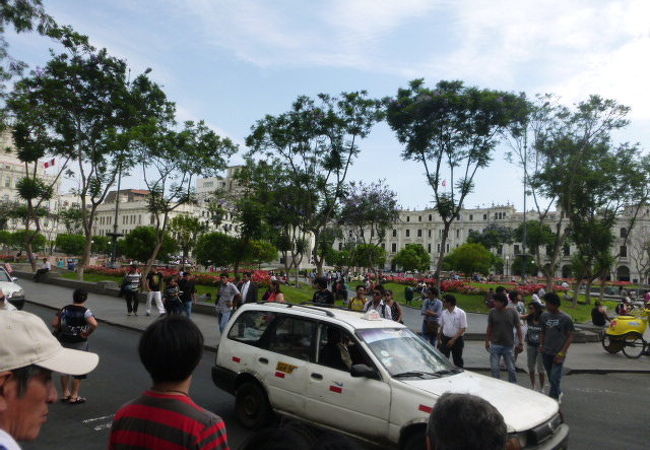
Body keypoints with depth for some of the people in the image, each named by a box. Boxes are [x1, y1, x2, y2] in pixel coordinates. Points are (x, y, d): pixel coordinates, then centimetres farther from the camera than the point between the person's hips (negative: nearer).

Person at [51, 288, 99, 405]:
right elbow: (94, 324, -30)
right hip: (80, 344, -4)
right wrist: (88, 333, -14)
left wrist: (61, 332, 12)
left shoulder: (65, 309, -1)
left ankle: (65, 394, 29)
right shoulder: (85, 311, -14)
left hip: (64, 343, 5)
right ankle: (74, 397, 13)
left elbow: (54, 323, -4)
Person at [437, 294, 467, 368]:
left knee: (458, 361, 8)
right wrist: (439, 339, 6)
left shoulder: (461, 313, -11)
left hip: (457, 340, -4)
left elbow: (463, 328, -12)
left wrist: (453, 339, -17)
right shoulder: (443, 313, 3)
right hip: (445, 339, 4)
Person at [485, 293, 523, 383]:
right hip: (495, 345, 1)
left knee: (511, 369, 9)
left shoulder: (512, 312, -7)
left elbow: (518, 328, -2)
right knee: (494, 368, 4)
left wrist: (520, 343, -5)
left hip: (509, 346, -1)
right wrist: (487, 341, 9)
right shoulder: (492, 312, -4)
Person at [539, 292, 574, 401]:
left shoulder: (565, 318, -10)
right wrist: (541, 345, 3)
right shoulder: (544, 316, 4)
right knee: (550, 378, 15)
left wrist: (562, 353, -12)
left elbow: (570, 336, -6)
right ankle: (558, 393, 37)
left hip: (558, 354, -5)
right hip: (546, 352, 5)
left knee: (554, 378, -8)